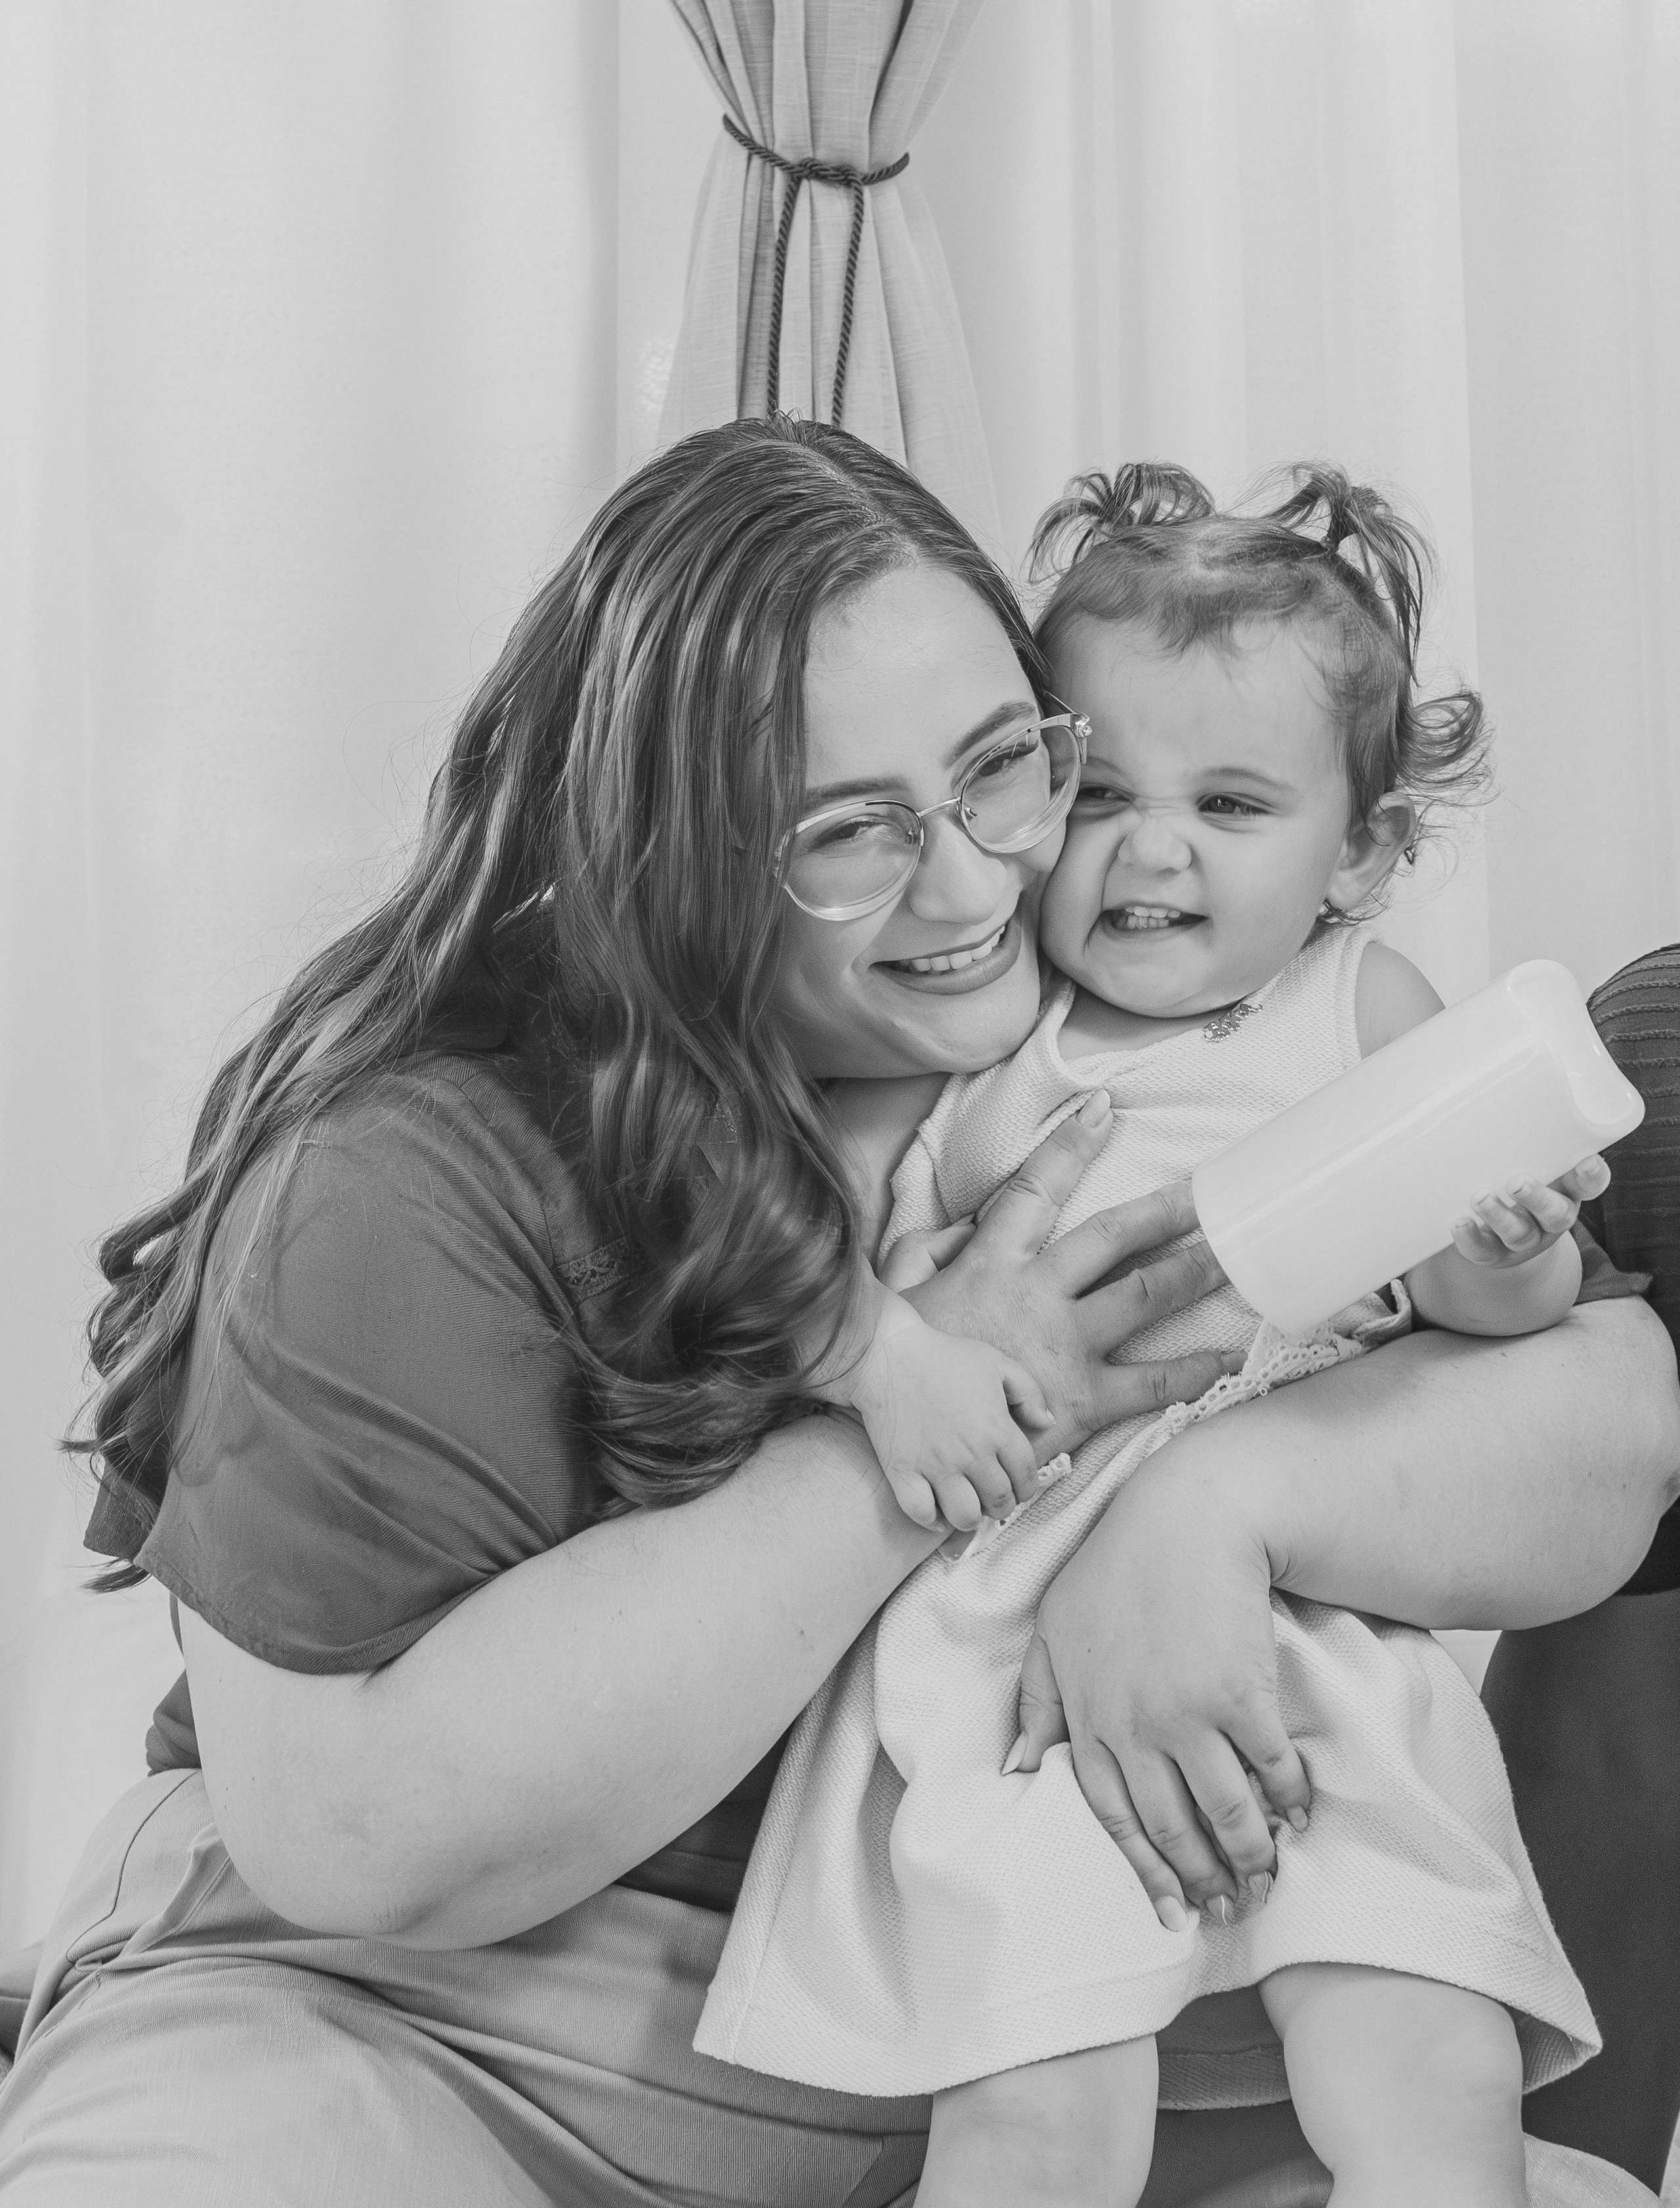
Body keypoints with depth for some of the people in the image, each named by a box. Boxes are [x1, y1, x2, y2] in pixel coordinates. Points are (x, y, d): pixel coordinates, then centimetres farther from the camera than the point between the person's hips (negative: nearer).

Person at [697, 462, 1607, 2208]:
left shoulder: (1369, 1011, 7)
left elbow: (1486, 1302, 5)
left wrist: (1507, 1248, -18)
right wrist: (883, 1346, -20)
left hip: (1318, 1631, 1)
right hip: (1011, 1652, -1)